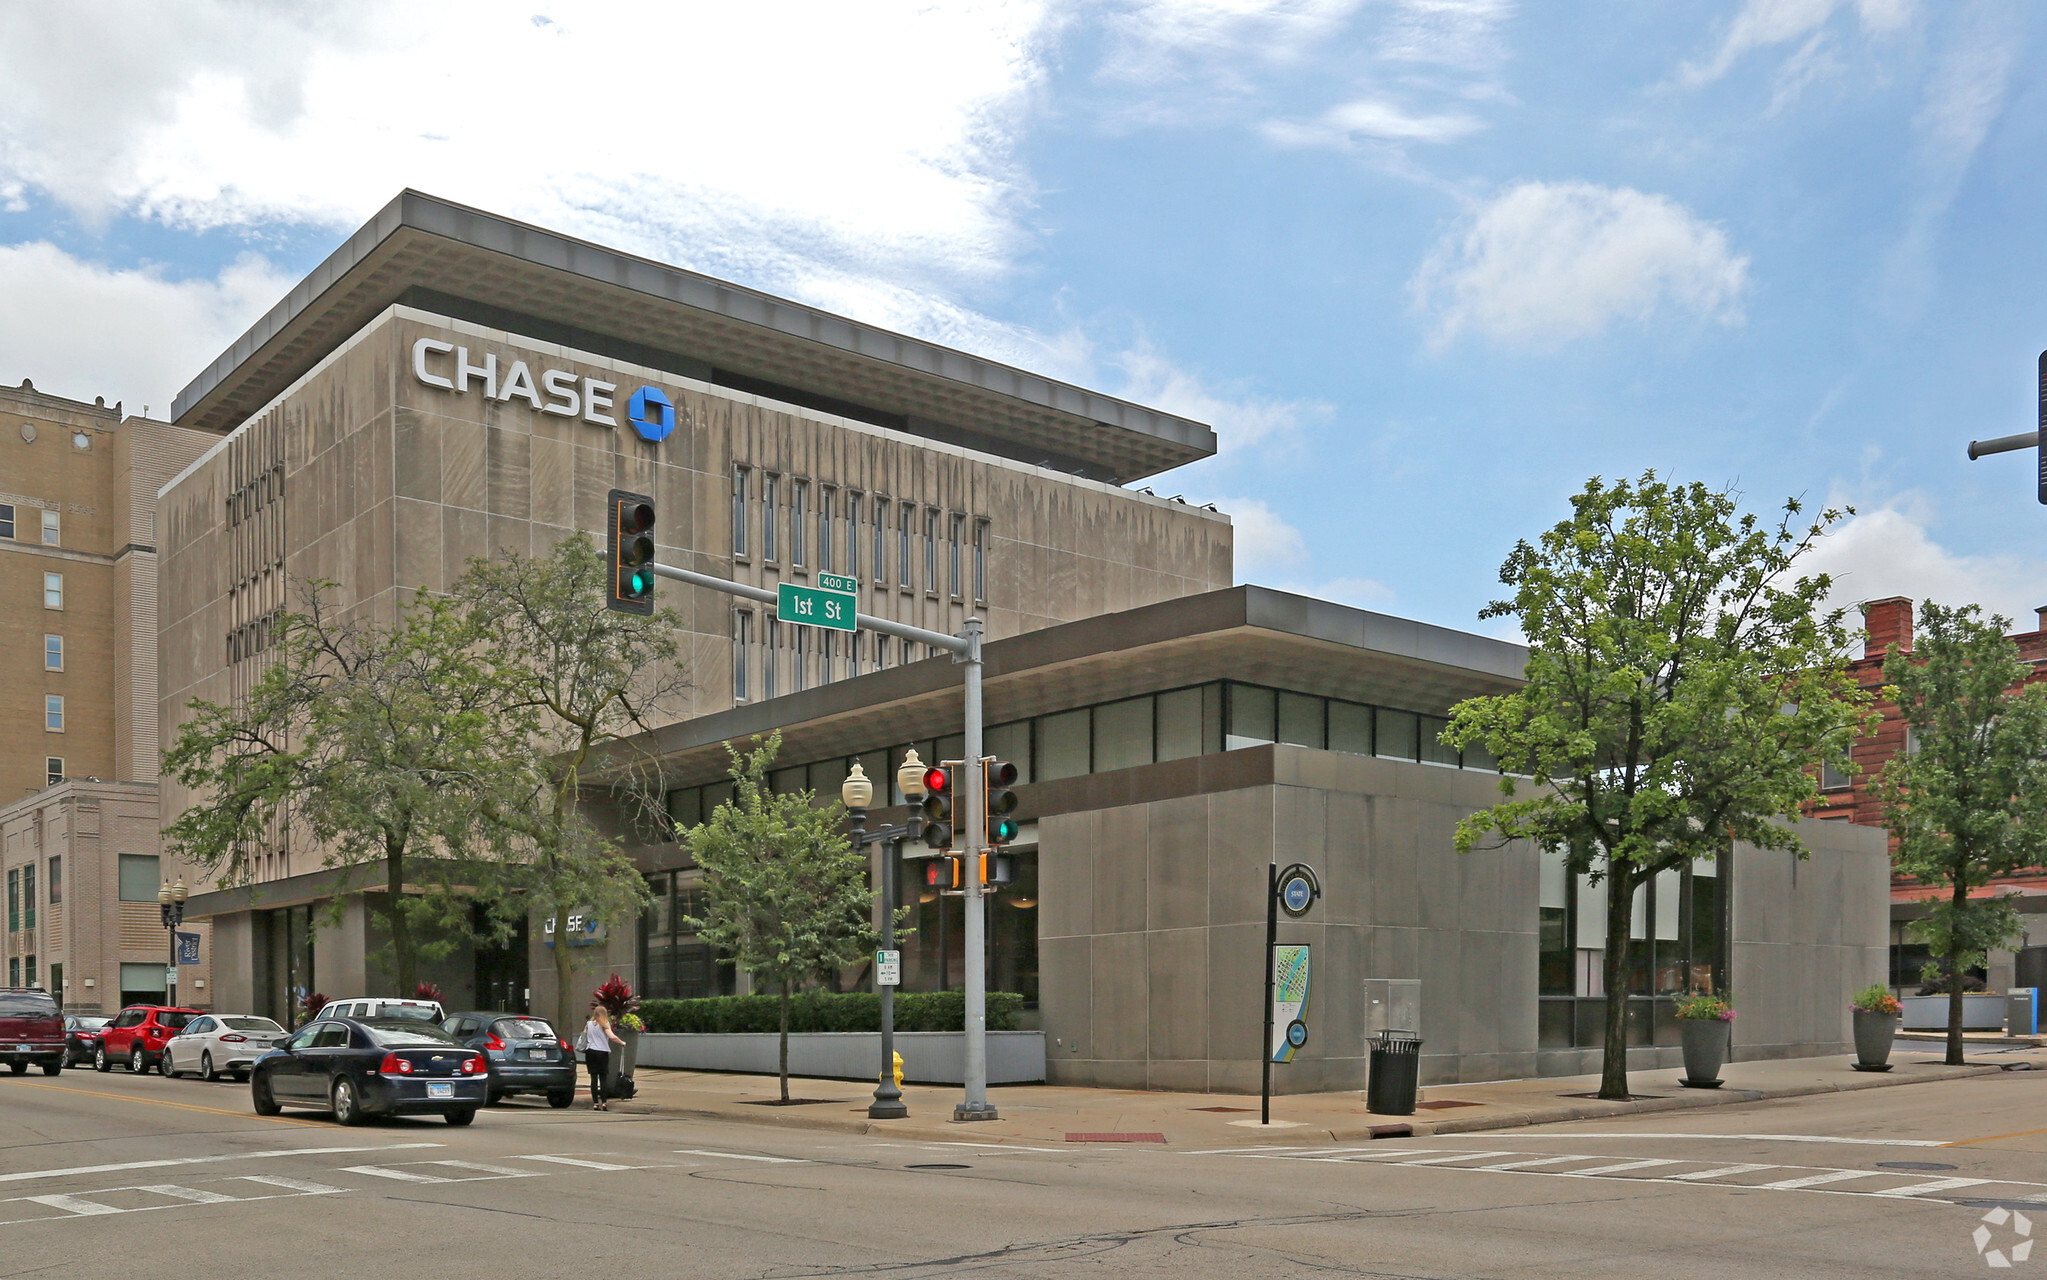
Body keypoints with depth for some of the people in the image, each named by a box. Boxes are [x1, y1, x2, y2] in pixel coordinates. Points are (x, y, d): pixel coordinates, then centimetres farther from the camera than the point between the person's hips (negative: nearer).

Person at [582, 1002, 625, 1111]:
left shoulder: (588, 1024, 10)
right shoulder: (604, 1024, -3)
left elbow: (584, 1035, 7)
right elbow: (612, 1037, -13)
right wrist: (622, 1042, 1)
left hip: (590, 1052, 3)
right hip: (602, 1052, -3)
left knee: (593, 1078, 1)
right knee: (602, 1078, 1)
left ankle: (595, 1103, -1)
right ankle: (603, 1103, -6)